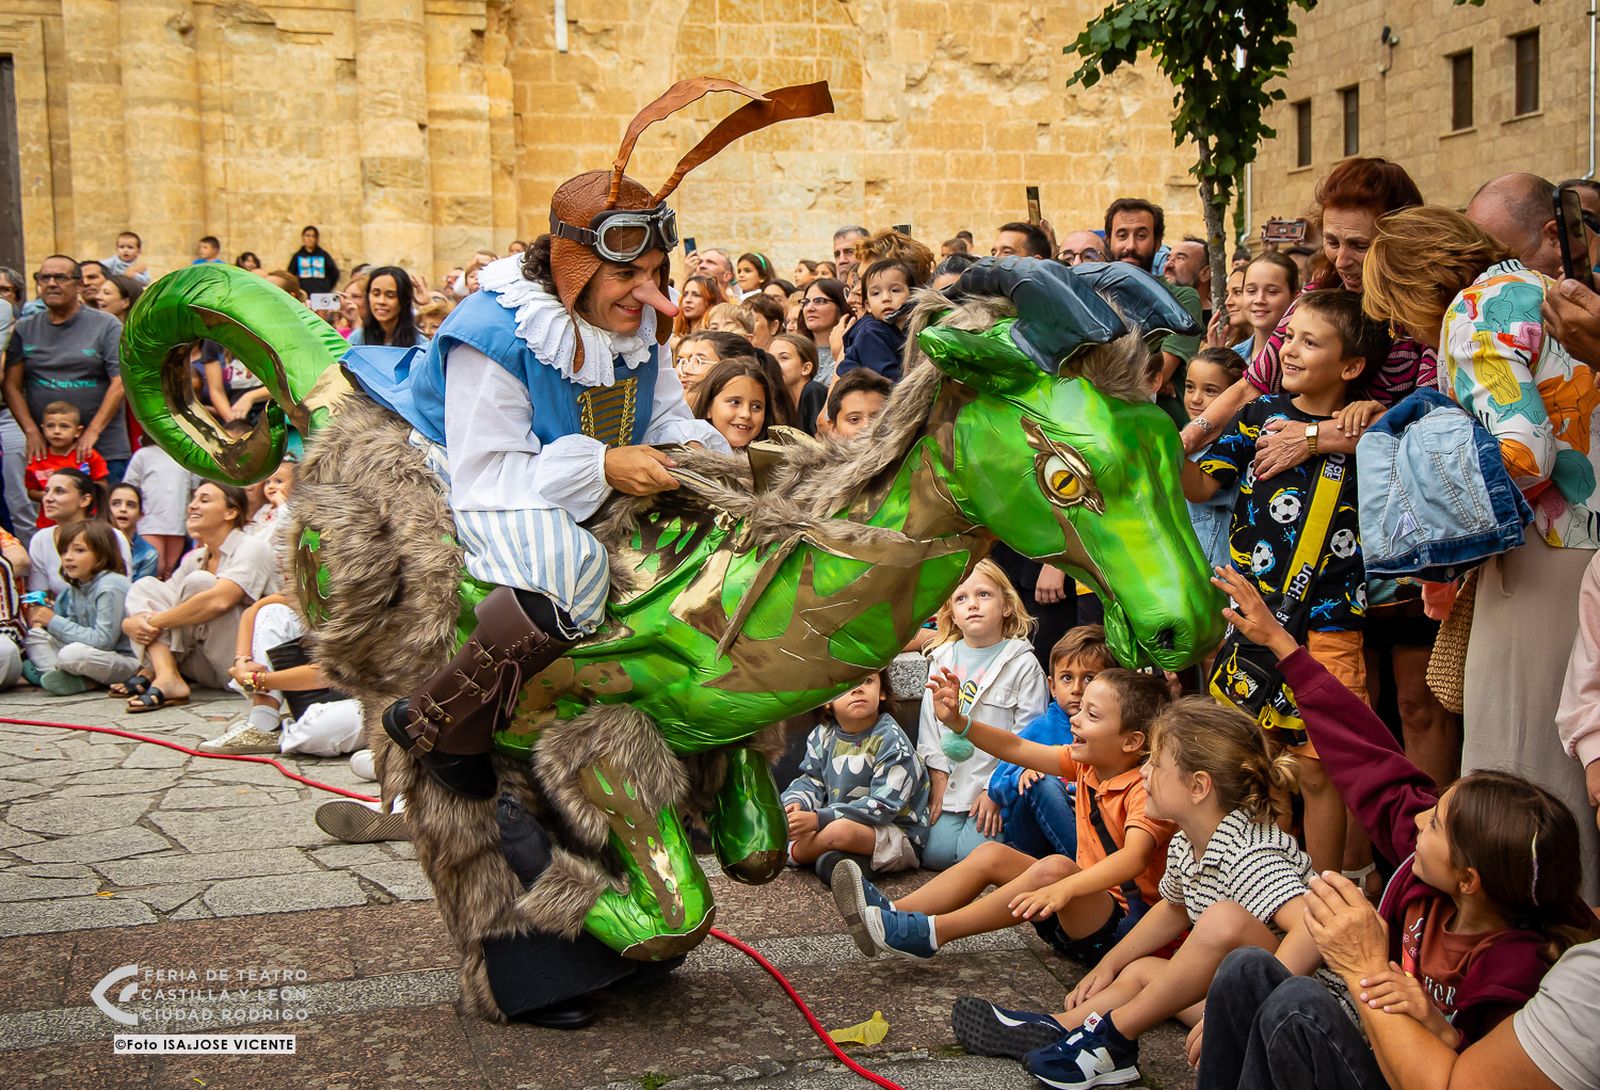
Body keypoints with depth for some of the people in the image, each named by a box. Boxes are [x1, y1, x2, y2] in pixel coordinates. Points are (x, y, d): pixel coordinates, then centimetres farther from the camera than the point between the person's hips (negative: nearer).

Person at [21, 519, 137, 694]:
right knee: (35, 636, 4)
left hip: (125, 659, -9)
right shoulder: (75, 588, 8)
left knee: (72, 654, -34)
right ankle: (56, 672, -17)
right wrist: (43, 621, -9)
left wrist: (54, 621, -17)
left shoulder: (111, 587, -17)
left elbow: (103, 641, -23)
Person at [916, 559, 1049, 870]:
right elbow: (929, 722, 11)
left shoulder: (1023, 663, -4)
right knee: (935, 853, -11)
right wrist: (938, 779, 3)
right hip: (950, 783, 4)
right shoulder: (942, 660, 10)